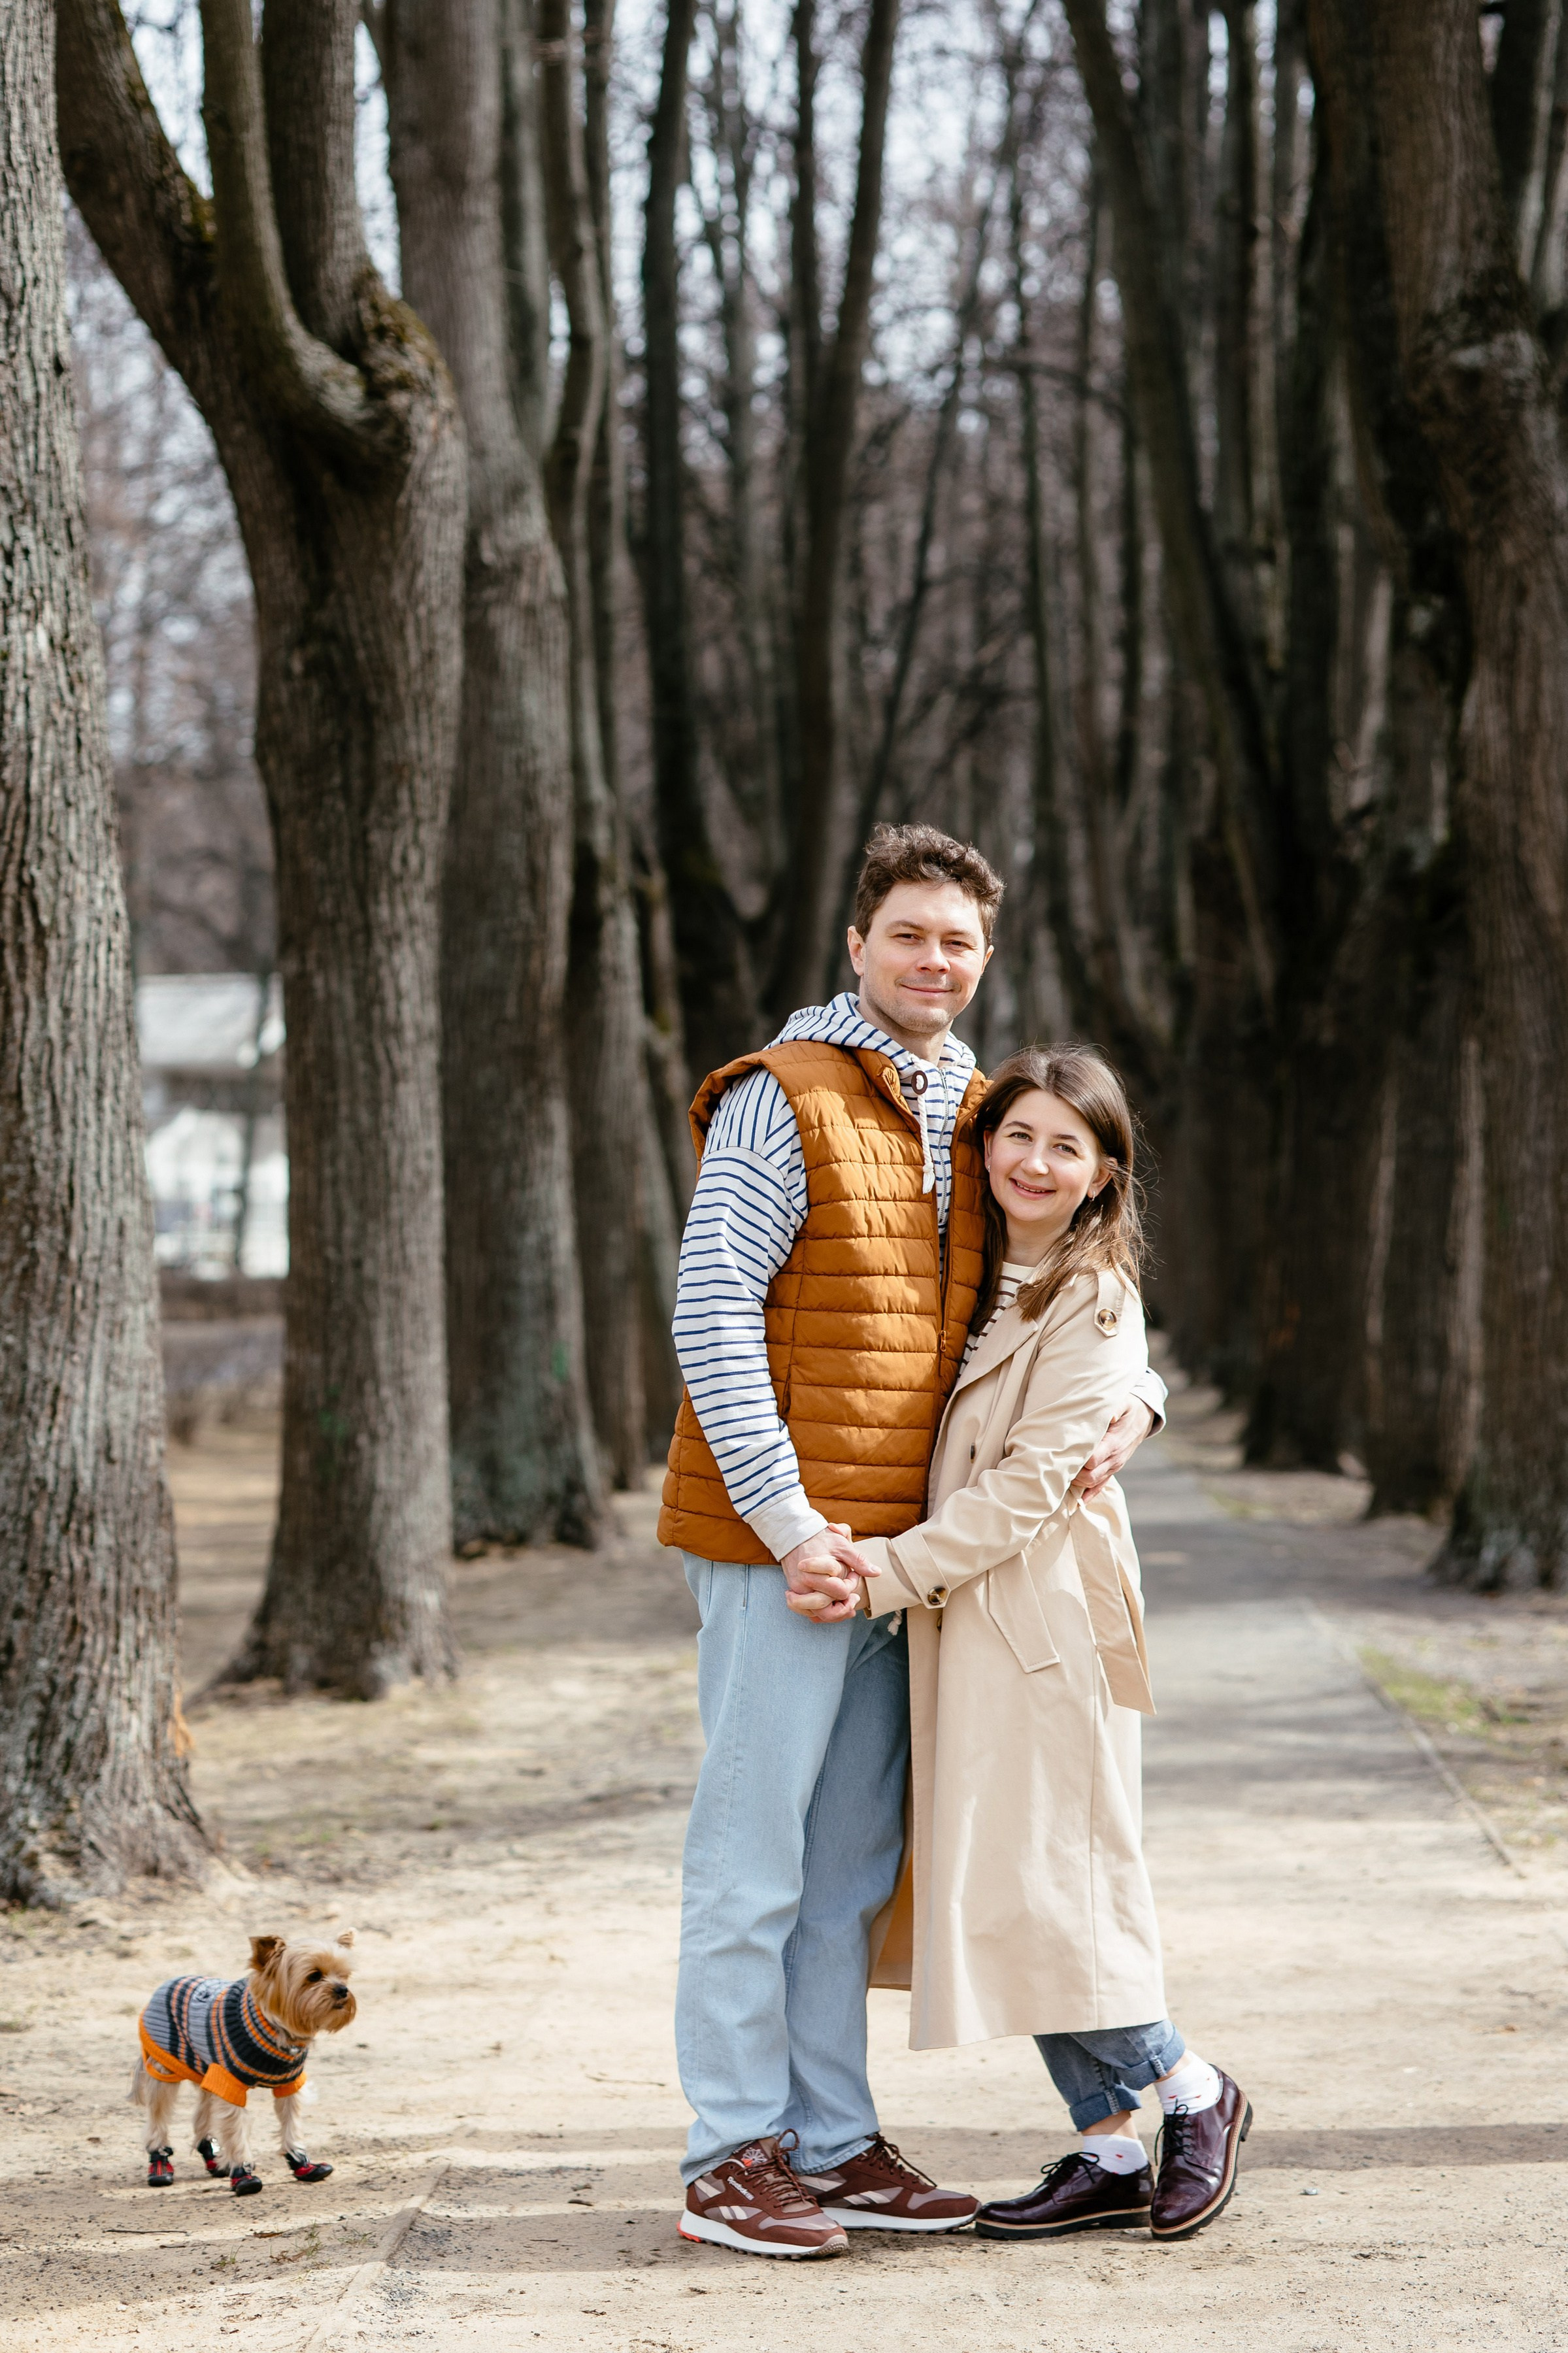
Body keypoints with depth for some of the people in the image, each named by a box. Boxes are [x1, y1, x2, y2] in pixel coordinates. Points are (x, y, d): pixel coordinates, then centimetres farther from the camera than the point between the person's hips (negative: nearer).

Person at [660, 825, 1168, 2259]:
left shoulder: (978, 1116, 15)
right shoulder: (784, 1101, -7)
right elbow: (713, 1314, -13)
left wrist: (1134, 1391, 3)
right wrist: (787, 1518, -18)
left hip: (899, 1547, 7)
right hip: (783, 1536, -7)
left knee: (855, 1858, 12)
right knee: (754, 1849, -3)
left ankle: (833, 2143, 19)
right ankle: (733, 2157, 4)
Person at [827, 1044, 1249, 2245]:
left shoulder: (1096, 1303, -8)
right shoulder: (972, 1277, 14)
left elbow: (1030, 1482, -15)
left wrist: (888, 1573, -19)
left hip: (1043, 1619, -8)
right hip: (958, 1617, 8)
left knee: (1037, 1883, -10)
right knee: (988, 1887, 6)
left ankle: (1195, 2092, 9)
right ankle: (1111, 2155, 13)